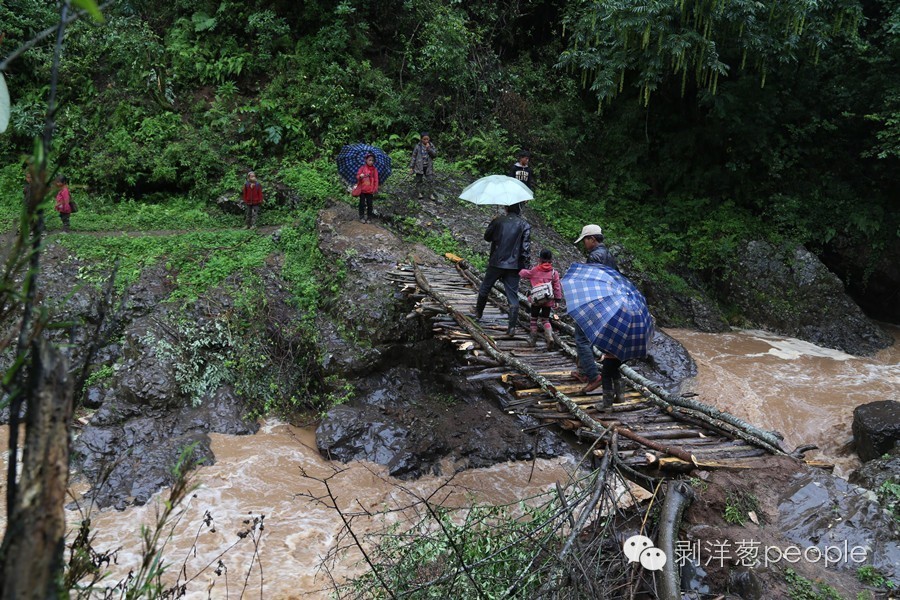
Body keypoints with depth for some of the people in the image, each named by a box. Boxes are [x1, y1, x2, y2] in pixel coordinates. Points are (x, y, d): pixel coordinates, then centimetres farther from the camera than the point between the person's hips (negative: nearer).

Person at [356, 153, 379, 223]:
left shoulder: (374, 170, 3)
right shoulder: (362, 168, 2)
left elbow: (376, 180, 2)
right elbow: (357, 176, 0)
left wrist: (375, 188, -5)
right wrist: (360, 176, -23)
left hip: (370, 190, 0)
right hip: (362, 189, 0)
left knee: (369, 204, 4)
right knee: (362, 203, 5)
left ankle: (368, 217, 13)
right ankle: (361, 217, 14)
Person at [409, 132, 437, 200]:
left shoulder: (431, 145, 1)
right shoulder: (418, 146, -5)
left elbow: (435, 154, -8)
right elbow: (414, 156, -1)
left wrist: (429, 148, -21)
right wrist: (411, 167, -3)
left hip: (428, 167, 1)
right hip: (419, 167, -1)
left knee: (430, 180, 0)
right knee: (419, 180, 8)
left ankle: (431, 194, 12)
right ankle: (419, 193, 23)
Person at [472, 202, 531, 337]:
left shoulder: (498, 221, -3)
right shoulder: (525, 225, -5)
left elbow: (487, 237, 10)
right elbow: (526, 248, -9)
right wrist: (526, 266, -5)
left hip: (496, 263, 1)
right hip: (514, 265, 0)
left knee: (485, 288, 21)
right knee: (513, 296, 2)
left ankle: (478, 312, 39)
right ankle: (512, 327, -3)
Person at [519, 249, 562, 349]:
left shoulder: (534, 271, -1)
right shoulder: (554, 273, -2)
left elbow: (523, 273, 13)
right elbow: (557, 287, -1)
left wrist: (522, 271, 35)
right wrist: (558, 298, 8)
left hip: (536, 299, -1)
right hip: (548, 300, 1)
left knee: (533, 319, 14)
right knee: (545, 319, 10)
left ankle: (532, 339, 18)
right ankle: (549, 337, -11)